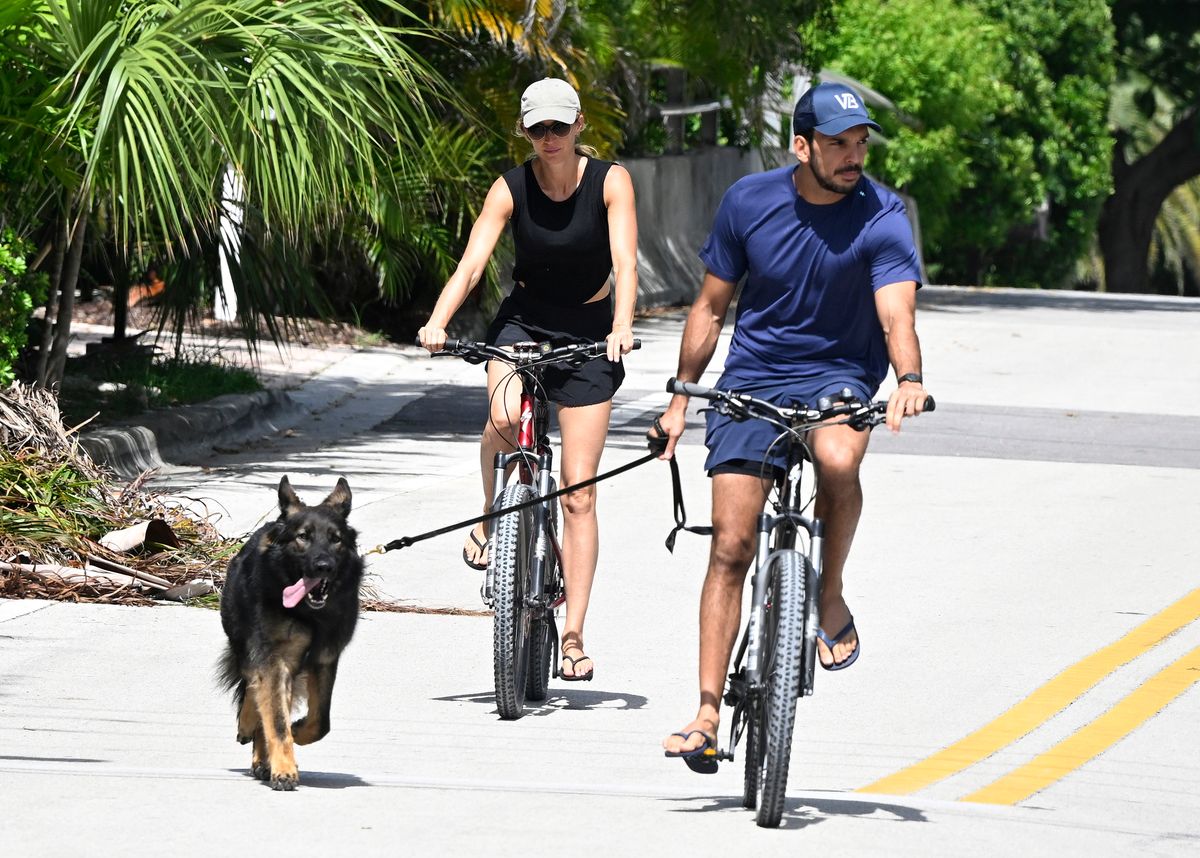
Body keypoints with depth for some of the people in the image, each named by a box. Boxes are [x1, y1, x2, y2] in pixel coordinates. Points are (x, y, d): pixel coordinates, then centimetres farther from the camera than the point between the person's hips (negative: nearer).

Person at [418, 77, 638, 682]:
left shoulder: (609, 181, -13)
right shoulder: (510, 189, -10)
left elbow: (624, 261, -23)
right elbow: (471, 264, -19)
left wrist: (622, 326, -41)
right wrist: (437, 322, -37)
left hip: (588, 333, -1)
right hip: (523, 321, 1)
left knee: (578, 493, -4)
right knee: (504, 417, -34)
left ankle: (573, 636, 0)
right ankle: (492, 519, -3)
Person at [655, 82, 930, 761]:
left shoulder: (882, 216, -12)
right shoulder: (749, 202, -5)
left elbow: (897, 313, -25)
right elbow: (712, 306, 7)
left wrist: (909, 379, -45)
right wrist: (681, 398, 6)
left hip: (840, 374, -2)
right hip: (752, 379, 2)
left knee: (838, 458, -36)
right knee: (731, 546, -6)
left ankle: (832, 599, -10)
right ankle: (708, 715, -3)